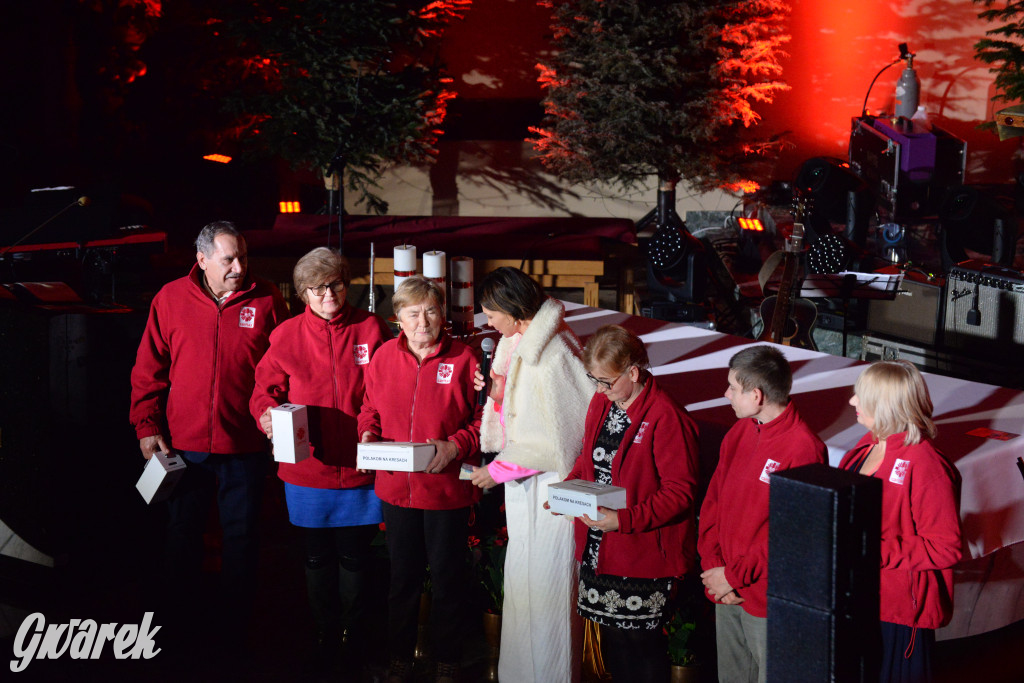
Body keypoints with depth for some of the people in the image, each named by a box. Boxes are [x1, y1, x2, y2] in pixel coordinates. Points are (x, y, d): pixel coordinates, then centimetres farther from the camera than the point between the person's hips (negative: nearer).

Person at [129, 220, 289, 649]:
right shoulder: (171, 299, -1)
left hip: (243, 447, -1)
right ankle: (182, 626, 26)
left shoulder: (266, 300, -2)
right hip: (182, 445, 1)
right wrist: (147, 427, -2)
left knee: (241, 539, 7)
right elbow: (149, 370, 3)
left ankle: (233, 632, 20)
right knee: (182, 536, 12)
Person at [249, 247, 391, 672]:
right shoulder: (287, 335, 0)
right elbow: (266, 389, 5)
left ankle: (355, 632, 29)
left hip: (359, 468, -1)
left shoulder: (370, 329, -1)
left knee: (355, 556, 10)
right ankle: (325, 631, 31)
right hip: (308, 470, 1)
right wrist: (267, 414, -16)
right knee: (317, 557, 13)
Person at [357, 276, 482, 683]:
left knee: (447, 578, 9)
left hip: (447, 487, -3)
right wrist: (368, 434, -5)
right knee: (402, 577, 15)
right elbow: (371, 409, 15)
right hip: (397, 486, 3)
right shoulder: (383, 358, 2)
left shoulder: (463, 359, -8)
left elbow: (484, 418, -5)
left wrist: (455, 446, -20)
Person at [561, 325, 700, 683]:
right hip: (598, 548, 8)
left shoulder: (666, 418, -19)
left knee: (638, 644, 0)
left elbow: (679, 492, -19)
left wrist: (624, 520, -25)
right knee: (610, 636, 17)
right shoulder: (601, 403, 7)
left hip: (642, 555, -8)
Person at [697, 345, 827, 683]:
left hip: (768, 600, -7)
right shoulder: (738, 434, 7)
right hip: (726, 593, 7)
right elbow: (713, 502, 10)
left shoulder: (803, 447, -18)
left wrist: (735, 576, -15)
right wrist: (712, 565, -3)